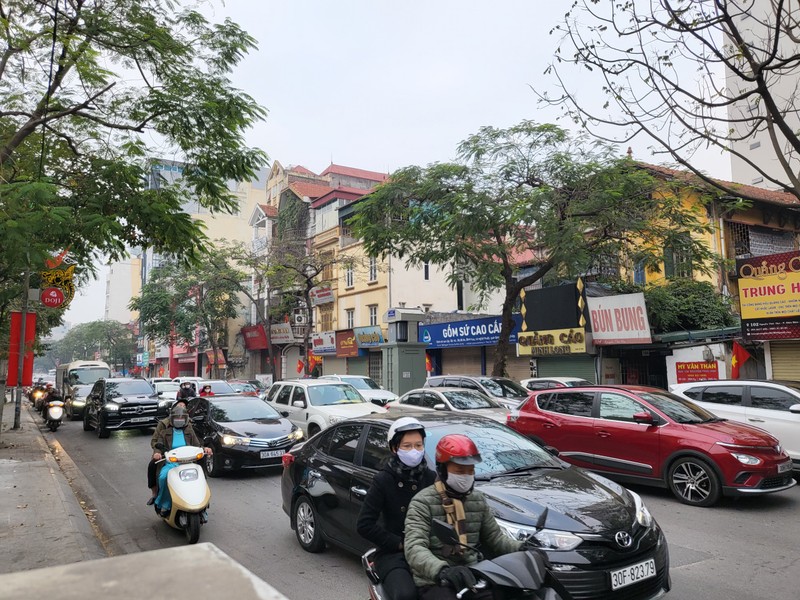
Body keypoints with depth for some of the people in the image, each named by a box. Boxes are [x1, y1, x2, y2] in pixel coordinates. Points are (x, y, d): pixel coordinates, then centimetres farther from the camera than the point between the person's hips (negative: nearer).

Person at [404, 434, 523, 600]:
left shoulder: (478, 500, 13)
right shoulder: (423, 502, -9)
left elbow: (495, 537, 18)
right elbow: (414, 548, -21)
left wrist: (522, 548, -2)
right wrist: (442, 571, -40)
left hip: (472, 577, 5)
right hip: (434, 582, -5)